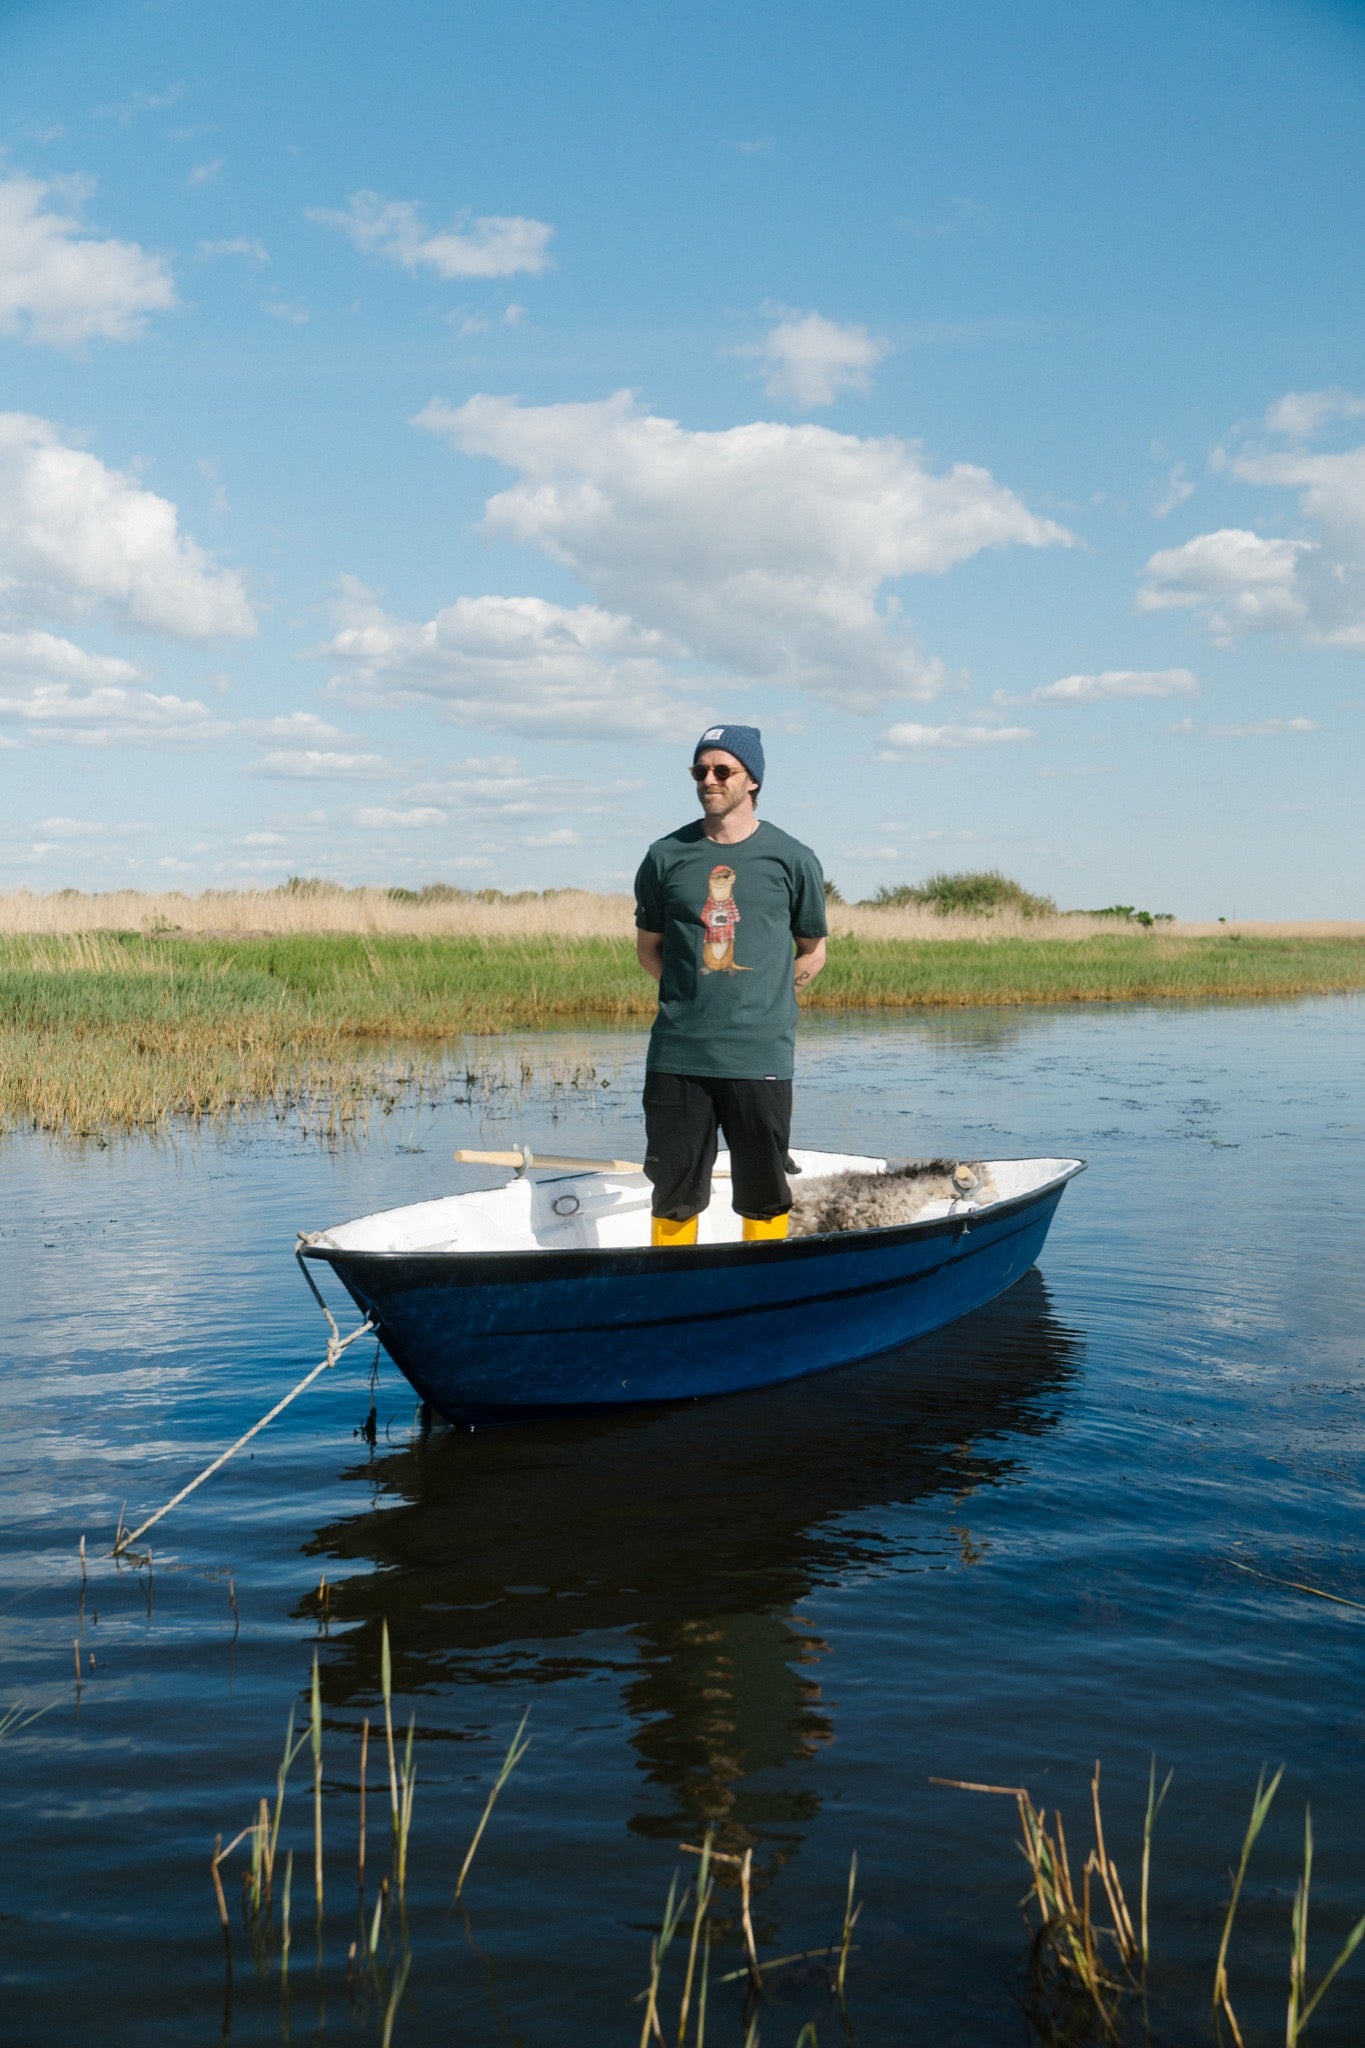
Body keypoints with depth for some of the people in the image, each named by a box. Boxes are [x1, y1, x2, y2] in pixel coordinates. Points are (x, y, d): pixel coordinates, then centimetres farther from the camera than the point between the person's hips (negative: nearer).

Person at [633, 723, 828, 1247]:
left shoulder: (791, 860, 4)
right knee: (673, 1189, 7)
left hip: (761, 1053, -1)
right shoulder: (666, 857, 7)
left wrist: (765, 1002, 4)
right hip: (677, 1054, 1)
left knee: (764, 1195, 7)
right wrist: (692, 994, 7)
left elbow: (812, 953, 12)